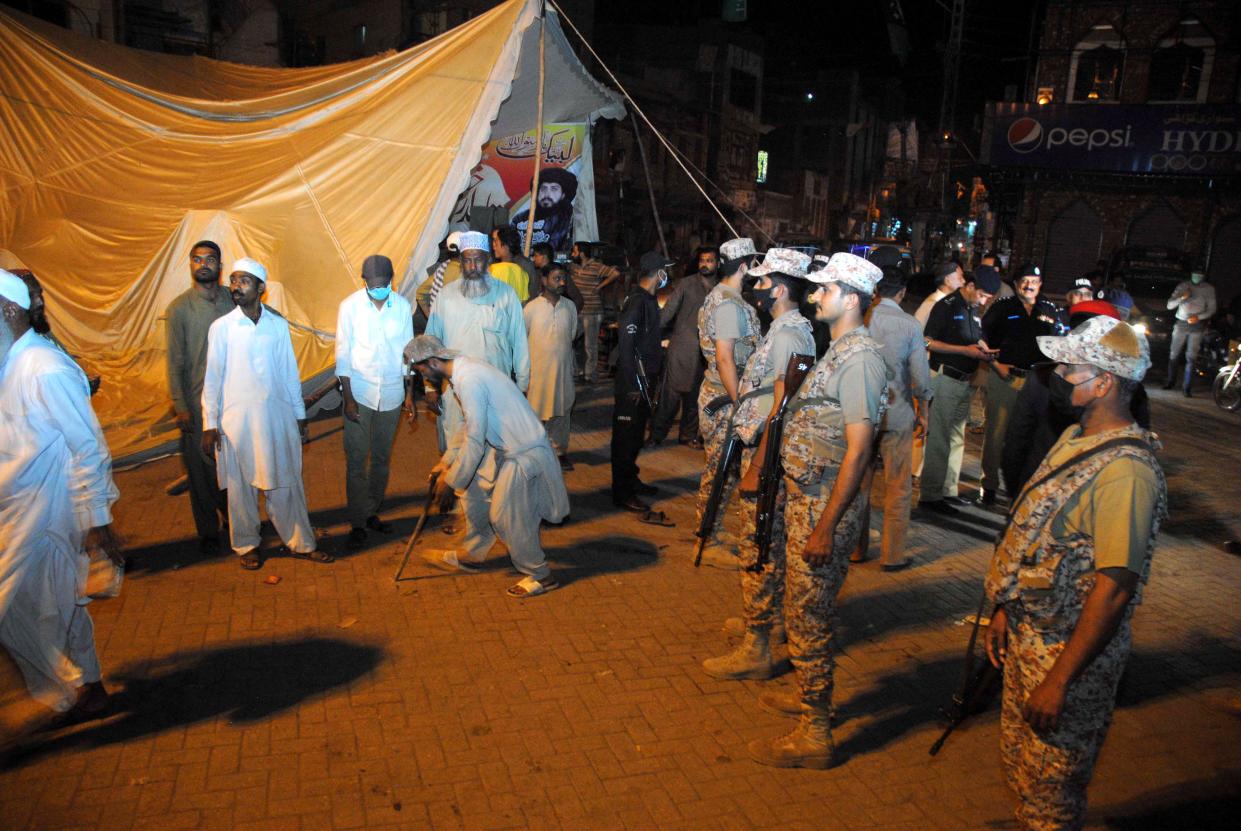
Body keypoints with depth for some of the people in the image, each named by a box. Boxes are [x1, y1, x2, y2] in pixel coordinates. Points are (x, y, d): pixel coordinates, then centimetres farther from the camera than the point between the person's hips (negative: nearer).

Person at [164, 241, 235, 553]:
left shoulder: (234, 300, 3)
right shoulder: (179, 308, -5)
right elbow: (175, 361, -4)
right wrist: (180, 406, -8)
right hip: (198, 402, -2)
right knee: (201, 466, 6)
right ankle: (208, 532, 19)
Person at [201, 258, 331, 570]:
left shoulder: (279, 325, 2)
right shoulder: (221, 327, -4)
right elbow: (212, 378, -1)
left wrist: (300, 415, 9)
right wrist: (209, 425, -3)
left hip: (277, 416, 2)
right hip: (237, 419, -2)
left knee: (286, 483, 9)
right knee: (241, 486, 8)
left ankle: (299, 542, 21)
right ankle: (247, 546, 25)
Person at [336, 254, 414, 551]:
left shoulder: (403, 306, -3)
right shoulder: (350, 306, -9)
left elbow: (407, 350, 5)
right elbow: (343, 355, -6)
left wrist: (410, 393, 5)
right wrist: (348, 398, -9)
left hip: (391, 393, 2)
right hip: (359, 392, -2)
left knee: (381, 457, 13)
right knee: (356, 460, 1)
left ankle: (372, 513, 28)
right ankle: (357, 523, 11)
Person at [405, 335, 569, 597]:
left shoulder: (469, 380, -25)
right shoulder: (462, 371, 7)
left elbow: (474, 440, -23)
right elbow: (467, 425, 20)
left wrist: (451, 480, -12)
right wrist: (445, 462, 20)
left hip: (525, 453, -10)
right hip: (503, 447, 10)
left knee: (505, 516, -3)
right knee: (475, 492, 18)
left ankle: (540, 576, 14)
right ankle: (471, 555, 36)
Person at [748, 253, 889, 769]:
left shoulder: (859, 358, -18)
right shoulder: (839, 350, 12)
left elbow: (858, 450, -23)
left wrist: (825, 527, -23)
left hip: (825, 507, -10)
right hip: (805, 498, 10)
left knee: (808, 619, 0)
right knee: (808, 610, 21)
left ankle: (814, 736, 13)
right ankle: (813, 697, 39)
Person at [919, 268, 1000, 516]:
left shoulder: (974, 310, 15)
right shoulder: (947, 306, -9)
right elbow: (928, 342, -14)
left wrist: (983, 348, 5)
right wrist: (965, 350, -18)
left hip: (965, 381, 9)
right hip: (946, 379, -9)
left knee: (956, 438, 13)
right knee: (939, 438, -7)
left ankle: (948, 490, 22)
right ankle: (929, 495, -2)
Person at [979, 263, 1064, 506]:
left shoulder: (1050, 310, 10)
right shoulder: (1002, 307, 4)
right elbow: (982, 337, 2)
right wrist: (996, 364, -7)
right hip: (1004, 377, -2)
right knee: (996, 433, 2)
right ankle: (989, 485, 11)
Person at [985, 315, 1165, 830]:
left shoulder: (1125, 469, -26)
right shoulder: (1076, 438, 5)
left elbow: (1114, 588, -26)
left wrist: (1059, 679, -22)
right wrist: (1005, 610, 14)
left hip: (1071, 649, -9)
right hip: (1028, 633, 9)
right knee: (1018, 762, 24)